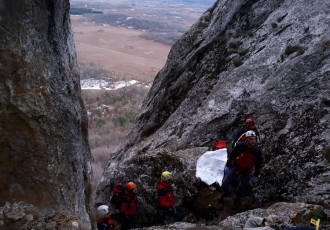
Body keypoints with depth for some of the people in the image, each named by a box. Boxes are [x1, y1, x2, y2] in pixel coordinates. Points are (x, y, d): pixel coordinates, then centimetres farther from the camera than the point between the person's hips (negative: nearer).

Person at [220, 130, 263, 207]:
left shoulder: (258, 150, -21)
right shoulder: (240, 146, -24)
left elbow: (259, 165, -6)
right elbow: (231, 156, -9)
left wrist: (255, 176, -3)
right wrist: (227, 166, -3)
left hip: (247, 171, 1)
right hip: (235, 168, -1)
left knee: (245, 186, 0)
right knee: (225, 184, -7)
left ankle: (237, 197, 33)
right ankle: (226, 192, 28)